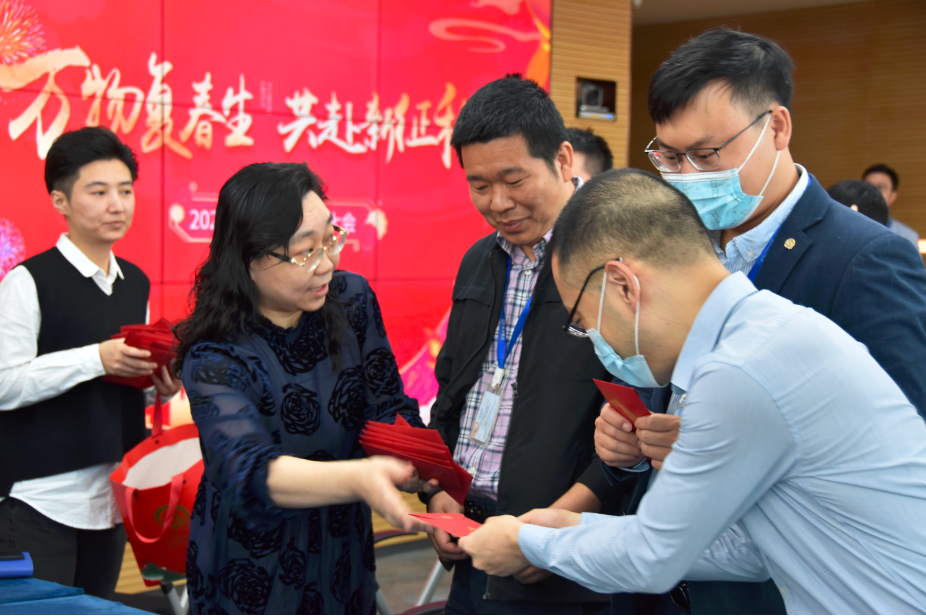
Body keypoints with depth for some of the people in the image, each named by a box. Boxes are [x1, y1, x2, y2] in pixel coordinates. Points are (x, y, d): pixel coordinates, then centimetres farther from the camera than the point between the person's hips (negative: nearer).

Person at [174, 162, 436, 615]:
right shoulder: (214, 358, -24)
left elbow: (389, 407, -2)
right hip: (252, 575, -5)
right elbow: (247, 469, -39)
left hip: (344, 557, 5)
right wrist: (358, 479, -57)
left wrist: (407, 458, -26)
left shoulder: (352, 300, -8)